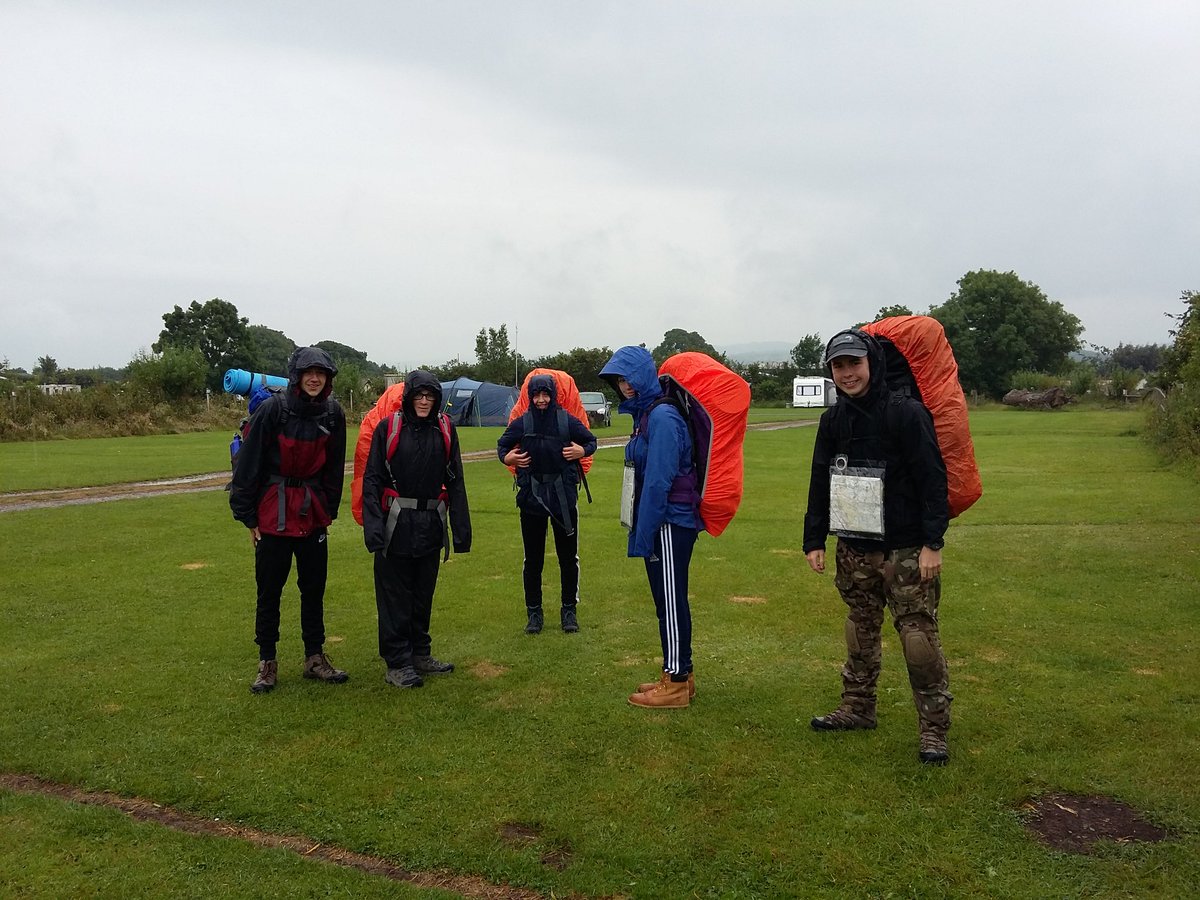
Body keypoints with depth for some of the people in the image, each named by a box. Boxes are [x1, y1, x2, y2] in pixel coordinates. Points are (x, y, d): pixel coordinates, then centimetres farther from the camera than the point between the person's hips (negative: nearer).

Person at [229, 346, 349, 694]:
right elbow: (248, 463, -9)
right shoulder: (273, 409, -14)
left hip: (313, 511, 4)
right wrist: (247, 515, -7)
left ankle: (315, 657, 22)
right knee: (270, 589, 5)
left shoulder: (332, 413, -1)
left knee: (314, 586, 10)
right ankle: (267, 663, 18)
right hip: (273, 512, -4)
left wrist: (330, 509, 10)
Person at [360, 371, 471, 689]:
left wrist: (461, 528, 4)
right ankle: (396, 663, 13)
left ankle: (420, 654, 28)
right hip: (397, 525, -3)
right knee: (395, 596, 3)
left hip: (431, 524, 4)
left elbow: (455, 481, 7)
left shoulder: (445, 429, 4)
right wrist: (372, 525, -16)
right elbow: (372, 478, -6)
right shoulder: (388, 427, -5)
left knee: (424, 593, 14)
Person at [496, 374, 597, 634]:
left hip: (564, 496, 0)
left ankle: (569, 610, 20)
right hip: (531, 496, 1)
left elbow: (591, 441, 10)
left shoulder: (567, 420, -2)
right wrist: (507, 458, -7)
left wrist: (582, 451, -12)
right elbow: (502, 446, 15)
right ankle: (534, 612, 19)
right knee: (533, 559, 7)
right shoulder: (521, 423, 1)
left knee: (568, 556, 7)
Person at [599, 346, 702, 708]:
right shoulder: (644, 414, 14)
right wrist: (640, 529, 15)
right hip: (661, 525, 10)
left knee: (670, 601, -2)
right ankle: (679, 675, 25)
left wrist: (643, 534, -18)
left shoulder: (662, 416, -16)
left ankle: (676, 684, 8)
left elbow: (658, 482, -21)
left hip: (670, 525, -10)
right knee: (667, 600, 15)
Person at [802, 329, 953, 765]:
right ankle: (857, 708, 30)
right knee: (860, 631, 16)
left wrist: (932, 543, -16)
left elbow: (933, 480, -12)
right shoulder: (832, 420, 7)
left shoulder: (906, 413, -11)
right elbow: (820, 484, 13)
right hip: (854, 548, 6)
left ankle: (933, 728, 7)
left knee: (919, 635, -3)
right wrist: (814, 541, 11)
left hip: (906, 549, -6)